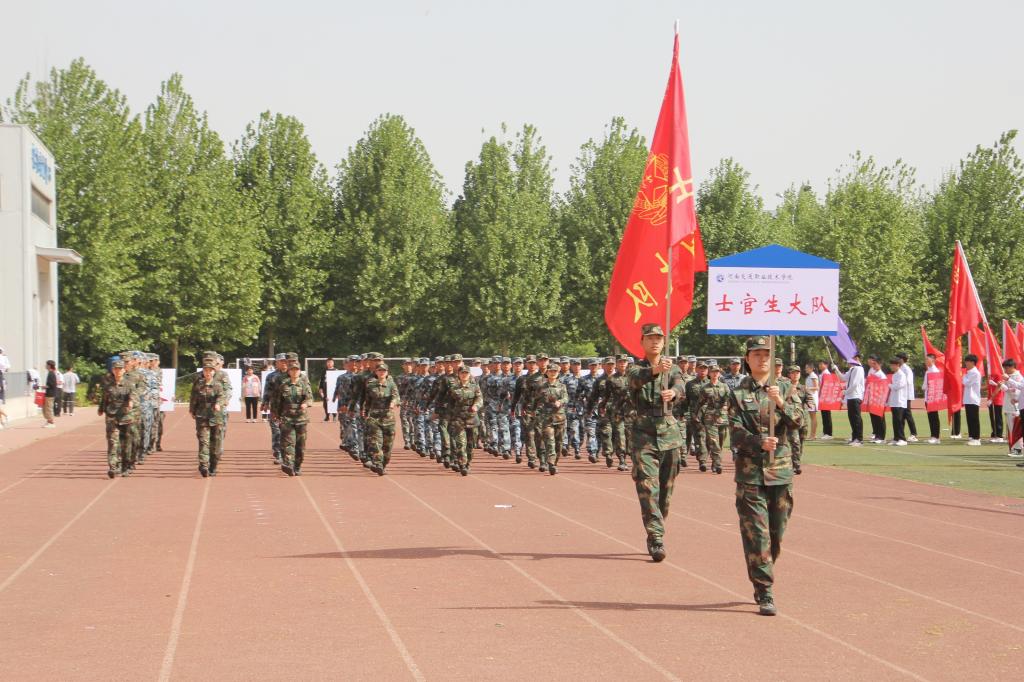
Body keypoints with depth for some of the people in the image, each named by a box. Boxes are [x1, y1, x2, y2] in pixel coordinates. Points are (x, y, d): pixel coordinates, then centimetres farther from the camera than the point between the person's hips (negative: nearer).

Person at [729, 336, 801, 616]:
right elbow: (737, 432, -7)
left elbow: (797, 422, -4)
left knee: (776, 534, 11)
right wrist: (760, 442, -24)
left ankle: (762, 581, 30)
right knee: (757, 536, -6)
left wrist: (781, 403, -22)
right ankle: (765, 595, -4)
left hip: (781, 471, 3)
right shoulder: (738, 394, 1)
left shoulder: (784, 388, 8)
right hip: (750, 472, -3)